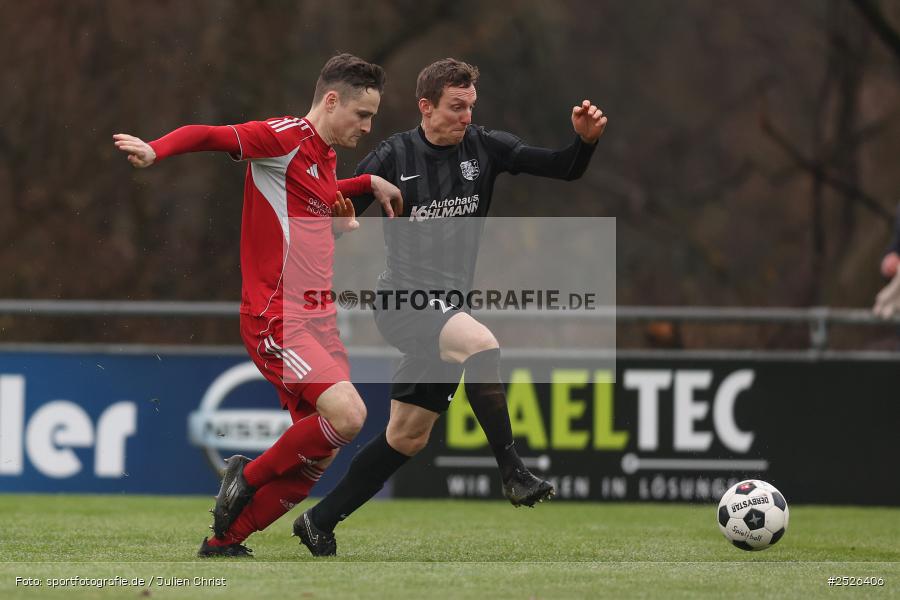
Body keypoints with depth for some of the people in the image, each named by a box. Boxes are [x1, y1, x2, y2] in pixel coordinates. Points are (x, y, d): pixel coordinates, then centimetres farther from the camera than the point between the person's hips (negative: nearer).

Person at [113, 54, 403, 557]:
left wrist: (370, 183, 32)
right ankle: (250, 477, -2)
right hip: (276, 318, -9)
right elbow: (211, 136, -23)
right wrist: (156, 150, -40)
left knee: (317, 458, 6)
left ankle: (223, 543, 19)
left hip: (317, 320, 9)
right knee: (348, 413, -26)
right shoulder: (284, 137, -10)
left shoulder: (326, 155, 17)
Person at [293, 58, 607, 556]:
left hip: (448, 306, 6)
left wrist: (584, 140, -21)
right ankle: (513, 473, -26)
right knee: (481, 343, -33)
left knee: (408, 437, 10)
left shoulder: (485, 148, 2)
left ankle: (320, 521, 22)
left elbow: (564, 169, -3)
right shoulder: (393, 158, -6)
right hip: (403, 301, -6)